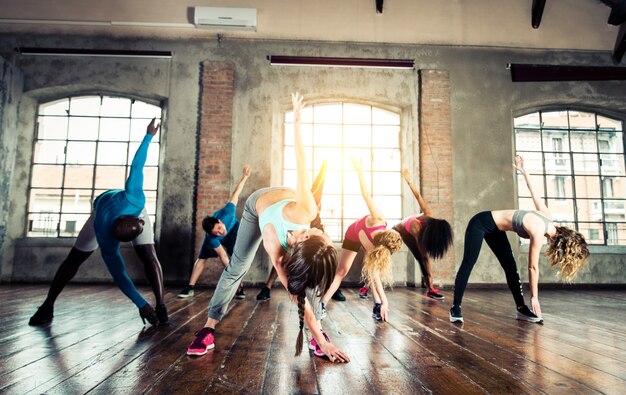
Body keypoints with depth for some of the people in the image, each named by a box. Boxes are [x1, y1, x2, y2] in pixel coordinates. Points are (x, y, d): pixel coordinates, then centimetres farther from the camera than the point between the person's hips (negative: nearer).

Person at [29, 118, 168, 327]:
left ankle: (161, 306, -16)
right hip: (101, 207, -1)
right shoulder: (107, 241, -42)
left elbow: (136, 165, -38)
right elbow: (119, 274, -35)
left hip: (132, 209, 1)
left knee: (149, 256, -18)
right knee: (74, 258, 1)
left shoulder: (132, 198, -47)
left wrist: (149, 135, -25)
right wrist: (141, 304, -36)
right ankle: (48, 306, 20)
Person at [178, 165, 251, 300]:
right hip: (216, 240, 0)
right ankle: (190, 288, 7)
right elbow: (223, 257, -38)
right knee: (201, 258, -4)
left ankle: (239, 288, -15)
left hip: (233, 230, 1)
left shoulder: (226, 213, -45)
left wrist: (245, 176, -31)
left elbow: (235, 194, -33)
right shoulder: (211, 238, -41)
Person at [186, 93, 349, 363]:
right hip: (259, 204, -3)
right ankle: (208, 329, 12)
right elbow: (296, 295, -36)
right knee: (236, 269, -1)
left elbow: (301, 164, -34)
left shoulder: (307, 210, -42)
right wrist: (321, 340, -34)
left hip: (285, 197, 3)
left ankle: (318, 330, -3)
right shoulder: (275, 248, -42)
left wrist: (296, 122, -19)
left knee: (308, 273, -10)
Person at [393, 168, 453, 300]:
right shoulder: (417, 230, -41)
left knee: (421, 257, -9)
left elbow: (418, 196, -23)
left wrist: (408, 181, -11)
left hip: (408, 233, 6)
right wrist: (429, 274, -31)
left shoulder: (429, 215, -28)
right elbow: (425, 255, -36)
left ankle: (429, 289, -8)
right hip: (398, 230, -6)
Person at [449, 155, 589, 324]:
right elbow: (533, 267, -19)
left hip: (495, 228, 9)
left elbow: (534, 192, 4)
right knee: (468, 264, -13)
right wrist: (534, 297, -12)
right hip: (481, 223, -9)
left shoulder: (547, 216, -6)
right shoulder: (539, 232, -26)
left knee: (511, 267, 4)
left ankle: (521, 308, 9)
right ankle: (456, 307, -12)